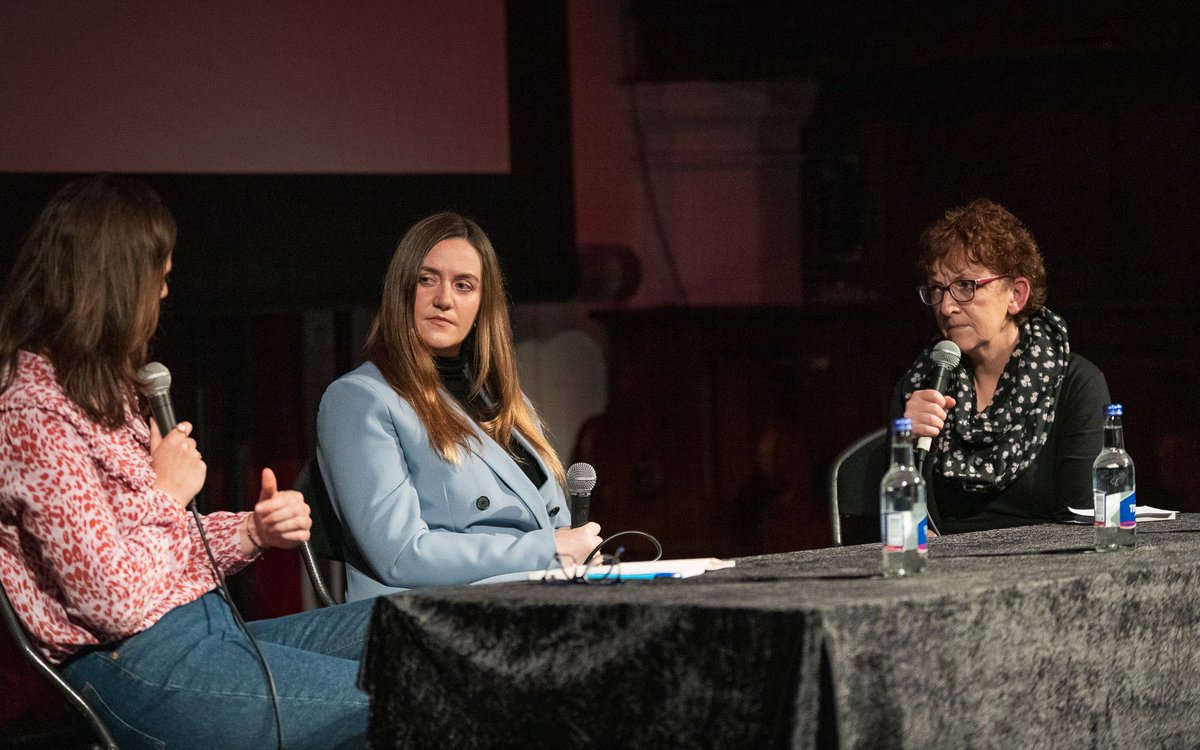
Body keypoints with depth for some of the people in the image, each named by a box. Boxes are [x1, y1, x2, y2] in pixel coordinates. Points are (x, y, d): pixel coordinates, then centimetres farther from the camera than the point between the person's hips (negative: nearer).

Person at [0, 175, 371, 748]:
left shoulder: (101, 394, 16)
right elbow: (117, 601, -21)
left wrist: (253, 531, 1)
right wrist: (170, 493, -6)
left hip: (206, 625, 10)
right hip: (141, 669, -10)